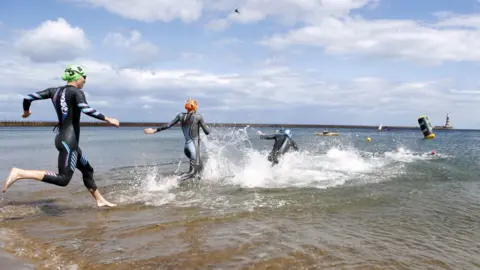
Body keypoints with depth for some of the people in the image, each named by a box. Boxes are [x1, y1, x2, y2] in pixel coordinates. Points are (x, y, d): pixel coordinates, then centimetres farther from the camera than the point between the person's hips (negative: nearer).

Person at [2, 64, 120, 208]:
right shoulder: (76, 92, -9)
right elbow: (85, 109, -28)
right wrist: (107, 119, -22)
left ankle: (100, 200, 26)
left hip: (63, 138, 10)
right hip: (68, 140, -10)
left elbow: (28, 97, 11)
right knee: (63, 179, -12)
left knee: (87, 169, 18)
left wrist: (26, 111, 30)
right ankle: (20, 173, -16)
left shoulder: (55, 91, 12)